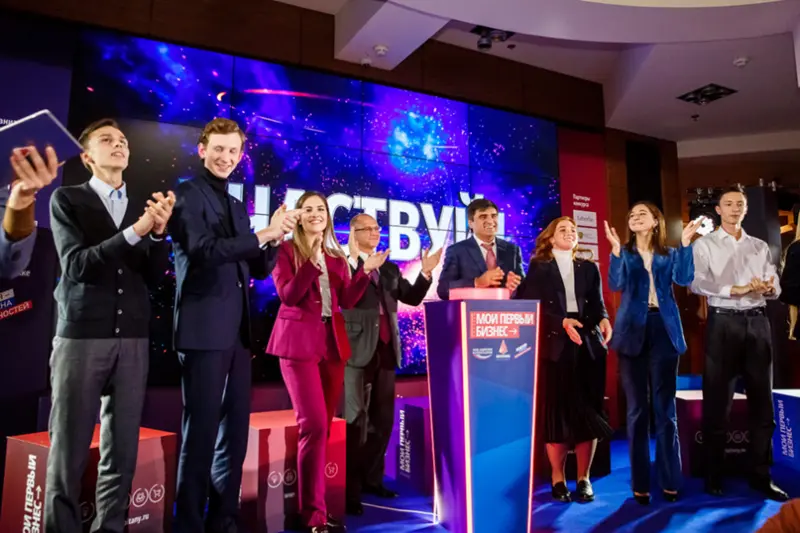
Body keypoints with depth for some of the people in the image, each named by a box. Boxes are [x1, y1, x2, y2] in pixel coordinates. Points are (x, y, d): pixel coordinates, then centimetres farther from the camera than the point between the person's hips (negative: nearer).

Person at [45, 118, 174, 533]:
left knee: (122, 450, 6)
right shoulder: (67, 199, 4)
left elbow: (154, 278, 7)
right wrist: (135, 231, -18)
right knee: (69, 450, 1)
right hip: (82, 335, -3)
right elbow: (76, 266, -9)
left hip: (132, 338, 3)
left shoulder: (143, 207, 13)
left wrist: (158, 232, -11)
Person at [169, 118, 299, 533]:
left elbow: (258, 269, 17)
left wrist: (275, 238, -1)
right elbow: (203, 249, -18)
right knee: (201, 433, -2)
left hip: (237, 332, 7)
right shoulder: (187, 194, -2)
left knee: (235, 431, 12)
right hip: (204, 330, -7)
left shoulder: (237, 207, 19)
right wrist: (263, 233, -18)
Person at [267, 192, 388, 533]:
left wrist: (365, 270, -5)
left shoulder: (337, 256, 15)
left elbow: (347, 301, 6)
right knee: (314, 425, -13)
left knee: (324, 426, 9)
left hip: (332, 343, 6)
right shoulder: (286, 250, 1)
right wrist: (312, 263, -23)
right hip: (300, 342, -5)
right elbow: (288, 295, -13)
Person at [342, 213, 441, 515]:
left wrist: (426, 272, -3)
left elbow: (413, 298, 10)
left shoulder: (390, 269, 16)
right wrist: (364, 268, -27)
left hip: (385, 350, 7)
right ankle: (350, 490, 7)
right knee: (357, 422, -3)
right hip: (357, 350, -6)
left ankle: (372, 479, 27)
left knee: (383, 420, 13)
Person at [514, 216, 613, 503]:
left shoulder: (589, 268, 17)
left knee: (588, 413, 4)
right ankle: (558, 478, 12)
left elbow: (598, 305, 9)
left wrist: (603, 320, -13)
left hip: (588, 345, 3)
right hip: (554, 346, -3)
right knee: (555, 412, -1)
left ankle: (584, 478, 14)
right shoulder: (538, 268, 6)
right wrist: (562, 322, -18)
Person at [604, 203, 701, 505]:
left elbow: (684, 279, -6)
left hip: (664, 330, 1)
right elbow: (615, 284, -9)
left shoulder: (669, 255, 11)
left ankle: (670, 480, 13)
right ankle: (640, 483, 11)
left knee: (665, 407, 3)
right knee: (637, 408, 3)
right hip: (634, 330, 0)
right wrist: (616, 249, -20)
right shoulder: (625, 254, 8)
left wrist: (685, 243, -13)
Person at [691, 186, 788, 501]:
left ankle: (761, 476, 19)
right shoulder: (704, 245, 3)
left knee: (762, 402, 7)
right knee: (717, 403, 1)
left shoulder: (760, 246, 16)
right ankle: (714, 477, 11)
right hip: (723, 323, -4)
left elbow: (775, 289, 9)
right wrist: (735, 289, -23)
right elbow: (697, 283, -12)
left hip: (757, 323, 4)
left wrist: (767, 288, -14)